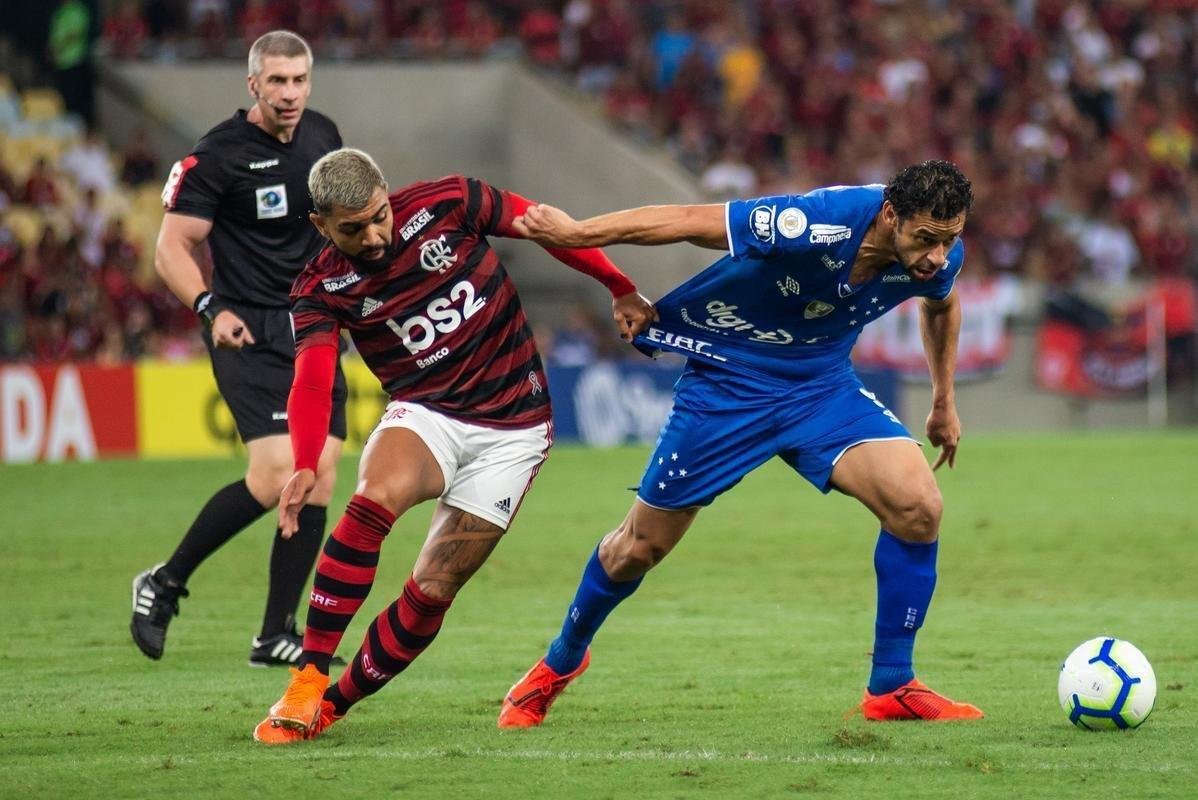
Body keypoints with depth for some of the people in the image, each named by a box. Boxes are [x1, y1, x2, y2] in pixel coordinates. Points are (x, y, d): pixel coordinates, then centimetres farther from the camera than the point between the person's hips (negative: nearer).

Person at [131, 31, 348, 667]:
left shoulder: (323, 136, 8)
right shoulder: (217, 155, -11)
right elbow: (171, 249, -12)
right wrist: (211, 308, -27)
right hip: (248, 333, -6)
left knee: (319, 479, -2)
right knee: (277, 475, -19)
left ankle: (275, 637, 6)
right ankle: (165, 583, 0)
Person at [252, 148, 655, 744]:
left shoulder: (446, 204, -9)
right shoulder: (322, 290, -7)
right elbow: (311, 381, -22)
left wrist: (622, 291, 5)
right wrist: (305, 465, -40)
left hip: (512, 430, 0)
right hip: (424, 415, 0)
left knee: (432, 591, -8)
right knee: (373, 500, -33)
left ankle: (333, 704, 9)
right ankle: (307, 680, -29)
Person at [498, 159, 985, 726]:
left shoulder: (937, 256, -15)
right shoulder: (821, 223, -34)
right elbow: (691, 222, -26)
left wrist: (944, 401, 20)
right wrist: (577, 232, -24)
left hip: (822, 386, 4)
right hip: (728, 378, -4)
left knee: (918, 508, -18)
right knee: (639, 547, 5)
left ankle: (891, 689, -3)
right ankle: (559, 664, 35)